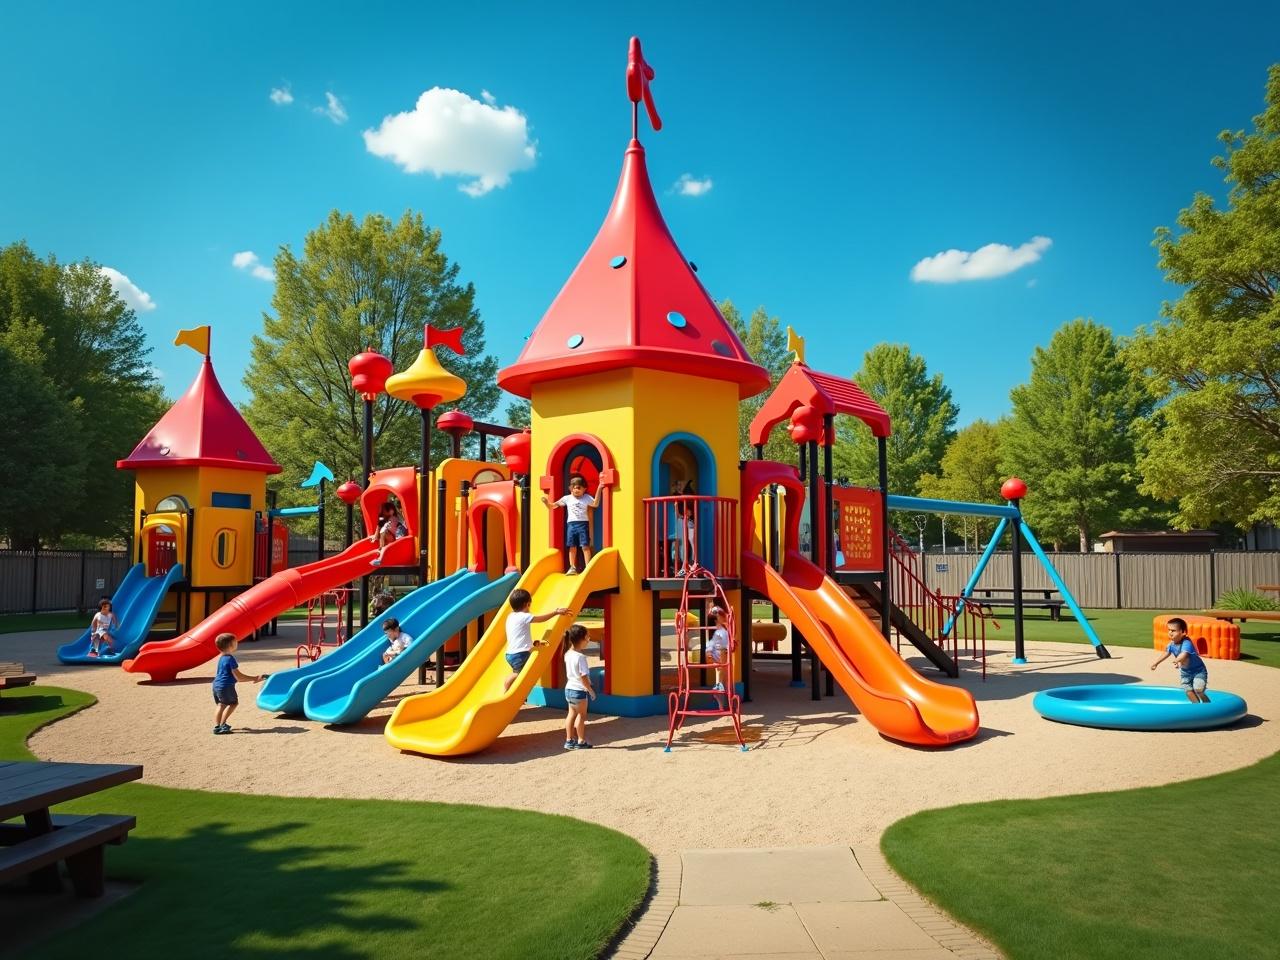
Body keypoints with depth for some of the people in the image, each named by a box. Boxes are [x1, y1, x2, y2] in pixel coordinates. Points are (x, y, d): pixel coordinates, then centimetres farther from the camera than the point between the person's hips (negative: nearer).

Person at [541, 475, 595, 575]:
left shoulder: (587, 498, 5)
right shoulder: (567, 498, 8)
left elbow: (595, 504, -10)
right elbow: (553, 505, 11)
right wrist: (546, 502, -9)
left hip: (583, 524, -2)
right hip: (571, 524, 2)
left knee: (585, 546, -5)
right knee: (572, 547, 6)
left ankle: (587, 567, -2)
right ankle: (572, 567, 14)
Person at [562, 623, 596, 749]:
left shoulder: (568, 654, 2)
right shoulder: (580, 657, -22)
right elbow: (583, 677, -21)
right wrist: (591, 690, -12)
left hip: (569, 688, 8)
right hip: (579, 690, -8)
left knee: (572, 714, 16)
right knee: (581, 715, 7)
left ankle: (569, 740, 20)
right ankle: (581, 742, 15)